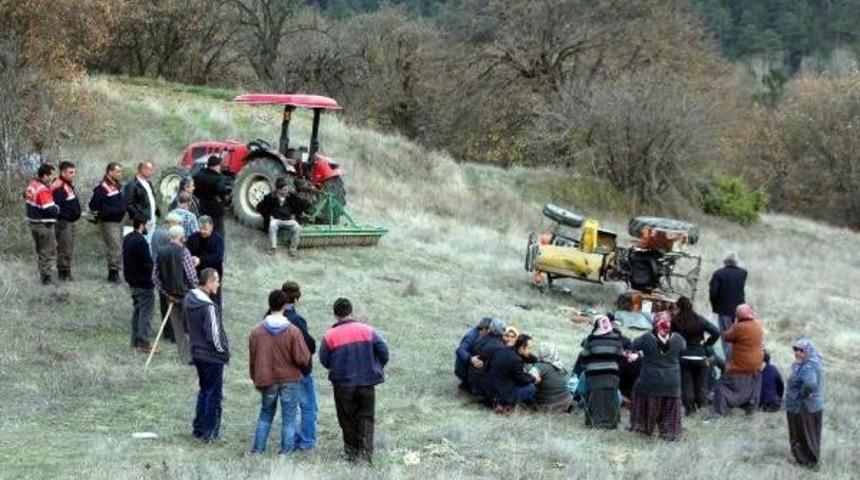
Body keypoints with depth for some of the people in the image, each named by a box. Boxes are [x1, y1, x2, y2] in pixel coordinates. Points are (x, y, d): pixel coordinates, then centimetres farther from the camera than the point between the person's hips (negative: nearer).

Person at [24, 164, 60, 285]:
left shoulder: (31, 185, 3)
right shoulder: (43, 190, -24)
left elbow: (26, 198, 16)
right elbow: (50, 210, -26)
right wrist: (57, 208, -7)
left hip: (33, 223, 9)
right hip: (44, 225, -9)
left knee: (41, 251, 18)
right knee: (48, 252, 1)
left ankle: (44, 276, 26)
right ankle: (47, 278, 3)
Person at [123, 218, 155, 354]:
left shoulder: (127, 239, 8)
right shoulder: (140, 241, -21)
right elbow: (148, 262, -21)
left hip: (132, 281, 9)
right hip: (143, 282, -9)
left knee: (137, 310, 18)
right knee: (145, 313, -5)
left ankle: (135, 341, 22)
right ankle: (143, 344, -5)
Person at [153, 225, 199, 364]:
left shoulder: (161, 252, 2)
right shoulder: (183, 251, -15)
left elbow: (155, 276, 1)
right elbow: (192, 275, -16)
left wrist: (165, 292, 4)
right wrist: (194, 290, 0)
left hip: (170, 295, 5)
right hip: (185, 293, -5)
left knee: (178, 328, 12)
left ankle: (185, 357, 16)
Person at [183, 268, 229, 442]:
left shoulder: (188, 299, 0)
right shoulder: (209, 307, -27)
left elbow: (185, 326, 12)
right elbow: (214, 335, -23)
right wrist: (224, 350, -7)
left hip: (197, 354, 8)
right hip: (212, 356, -8)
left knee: (204, 390, 22)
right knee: (214, 394, 5)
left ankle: (198, 428, 27)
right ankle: (209, 433, 11)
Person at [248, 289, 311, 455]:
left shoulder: (257, 330, -7)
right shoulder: (293, 331, -16)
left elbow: (252, 359, 2)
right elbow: (302, 359, -14)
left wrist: (256, 378, 15)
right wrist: (307, 355, 9)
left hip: (266, 380, 3)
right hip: (289, 380, -3)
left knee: (265, 415, 18)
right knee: (288, 418, 7)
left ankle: (257, 449, 19)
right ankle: (286, 451, 9)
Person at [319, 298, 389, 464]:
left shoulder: (330, 336, -7)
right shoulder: (367, 330, -2)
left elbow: (324, 360, 0)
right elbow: (383, 351, -2)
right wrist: (376, 369, 15)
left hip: (343, 383, -1)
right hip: (367, 382, 1)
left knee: (348, 419, 12)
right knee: (366, 418, 8)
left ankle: (351, 452, 17)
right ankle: (366, 453, -2)